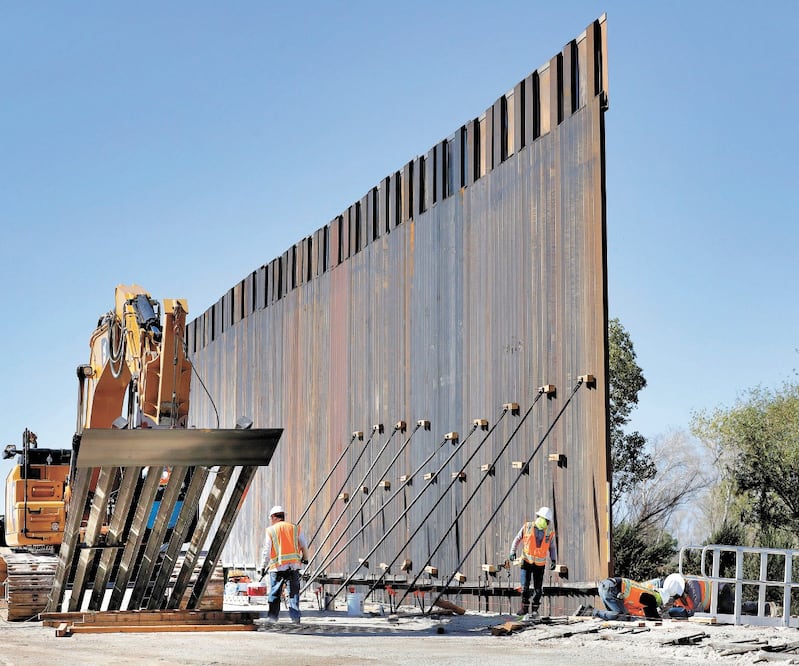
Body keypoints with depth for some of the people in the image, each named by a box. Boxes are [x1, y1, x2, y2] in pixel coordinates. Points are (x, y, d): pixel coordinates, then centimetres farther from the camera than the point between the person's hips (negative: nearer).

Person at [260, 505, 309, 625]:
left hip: (278, 566, -2)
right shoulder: (295, 528, 9)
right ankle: (295, 617, 1)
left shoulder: (270, 530, 1)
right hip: (294, 565, 2)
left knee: (274, 592, 6)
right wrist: (305, 558, 32)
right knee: (294, 592, 6)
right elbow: (304, 546, 14)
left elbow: (267, 550, 0)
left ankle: (272, 616, 4)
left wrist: (264, 566, 12)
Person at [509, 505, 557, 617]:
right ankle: (524, 607, 4)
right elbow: (517, 539, 4)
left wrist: (553, 560, -1)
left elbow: (552, 547, 9)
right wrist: (513, 552, -5)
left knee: (538, 588, 2)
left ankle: (535, 609, 15)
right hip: (527, 561, -1)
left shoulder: (550, 532, -4)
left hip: (540, 563, 1)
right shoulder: (527, 527, -7)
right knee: (525, 586, -9)